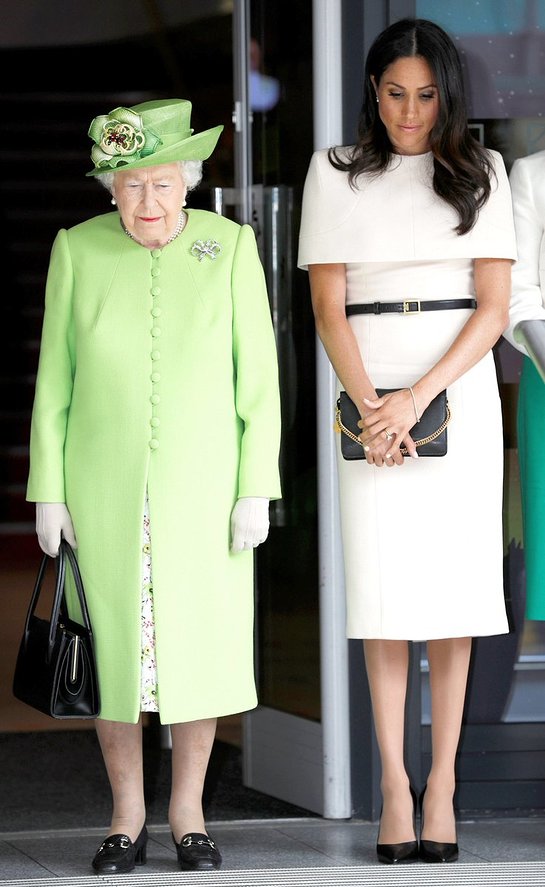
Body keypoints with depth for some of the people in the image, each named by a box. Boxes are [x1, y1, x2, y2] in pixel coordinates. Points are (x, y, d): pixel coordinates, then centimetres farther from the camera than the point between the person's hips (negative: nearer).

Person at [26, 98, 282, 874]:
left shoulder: (229, 246, -4)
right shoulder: (78, 251, -2)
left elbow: (257, 378, -2)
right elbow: (55, 380, 2)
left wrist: (256, 490, -7)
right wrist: (49, 491, -2)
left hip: (200, 482, 0)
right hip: (105, 488, 1)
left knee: (200, 642, 2)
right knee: (113, 647, 4)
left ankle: (188, 815, 16)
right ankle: (126, 818, 16)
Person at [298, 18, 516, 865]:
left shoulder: (479, 172, 6)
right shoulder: (335, 174, 5)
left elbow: (494, 305, 0)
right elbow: (328, 306, 1)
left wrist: (418, 398, -11)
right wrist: (369, 407, -12)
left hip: (458, 391, 0)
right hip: (371, 393, 0)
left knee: (452, 588, -1)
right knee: (383, 596, -4)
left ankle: (442, 783, 1)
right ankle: (394, 785, -3)